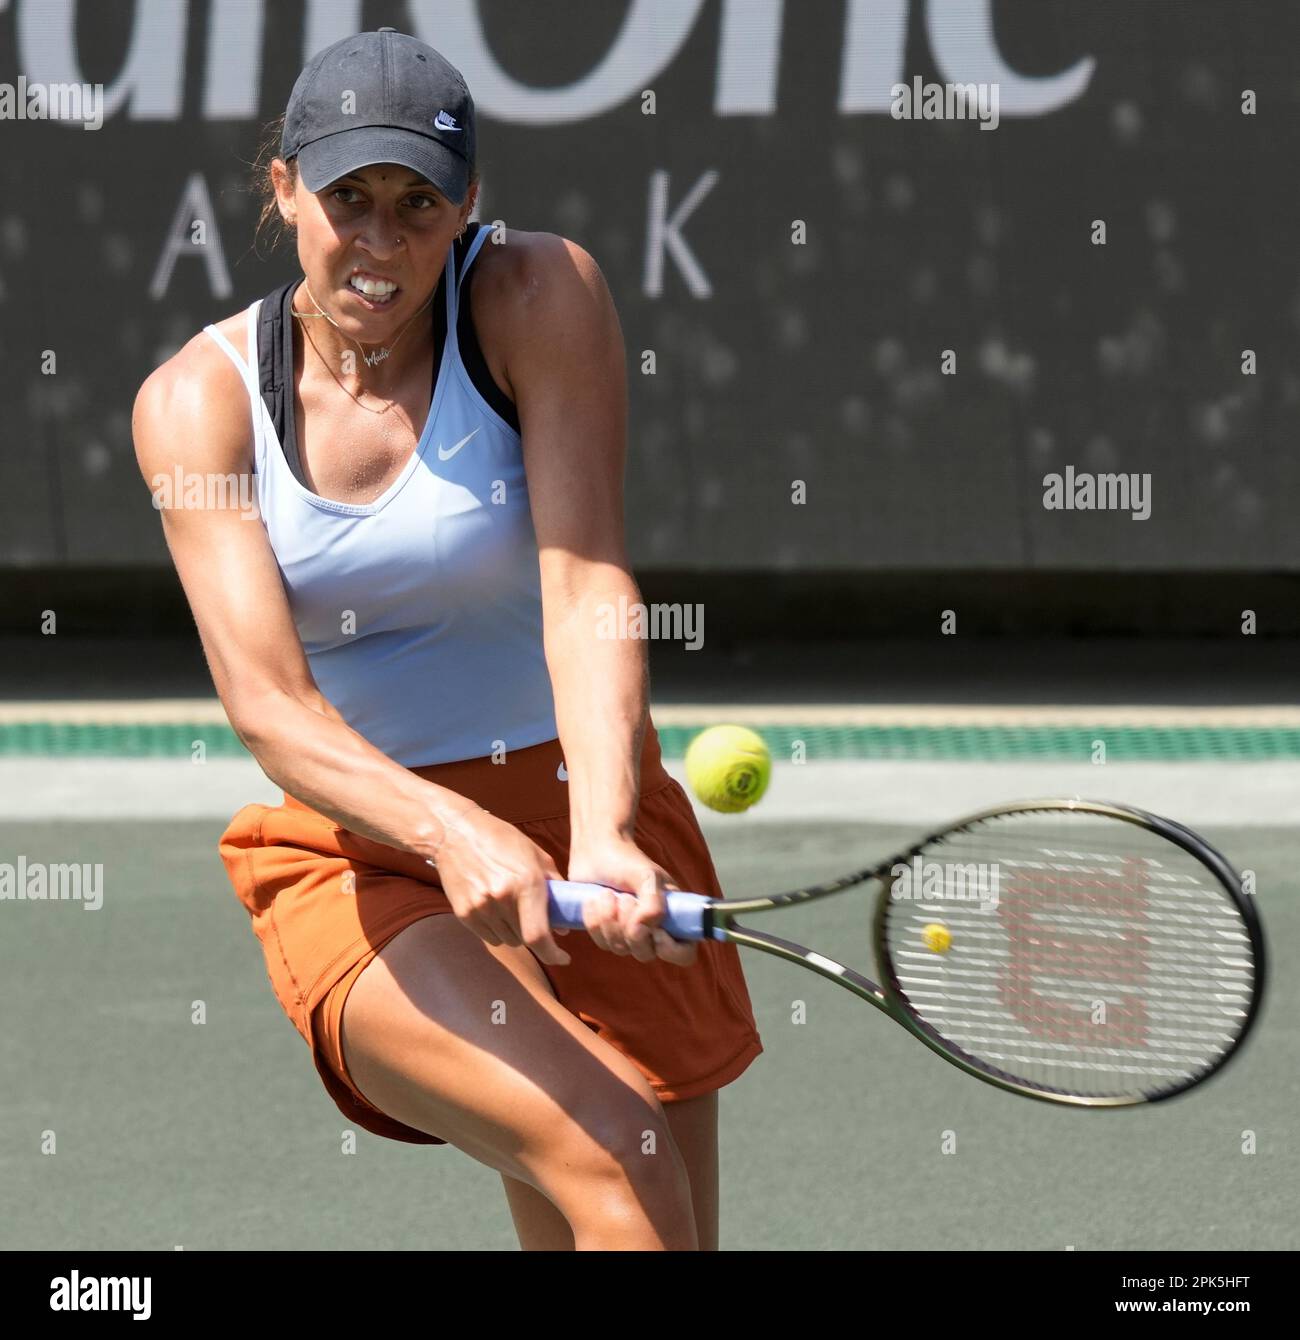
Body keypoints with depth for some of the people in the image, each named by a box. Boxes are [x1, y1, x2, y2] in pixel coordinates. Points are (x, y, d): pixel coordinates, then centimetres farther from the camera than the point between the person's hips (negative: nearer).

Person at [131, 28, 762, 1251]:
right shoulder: (196, 400, -5)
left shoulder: (540, 298, -7)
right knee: (618, 1166, -25)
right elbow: (265, 702, -16)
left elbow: (586, 586, -18)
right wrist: (454, 832, -36)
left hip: (570, 799, 1)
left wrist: (603, 839, -35)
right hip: (351, 863, -1)